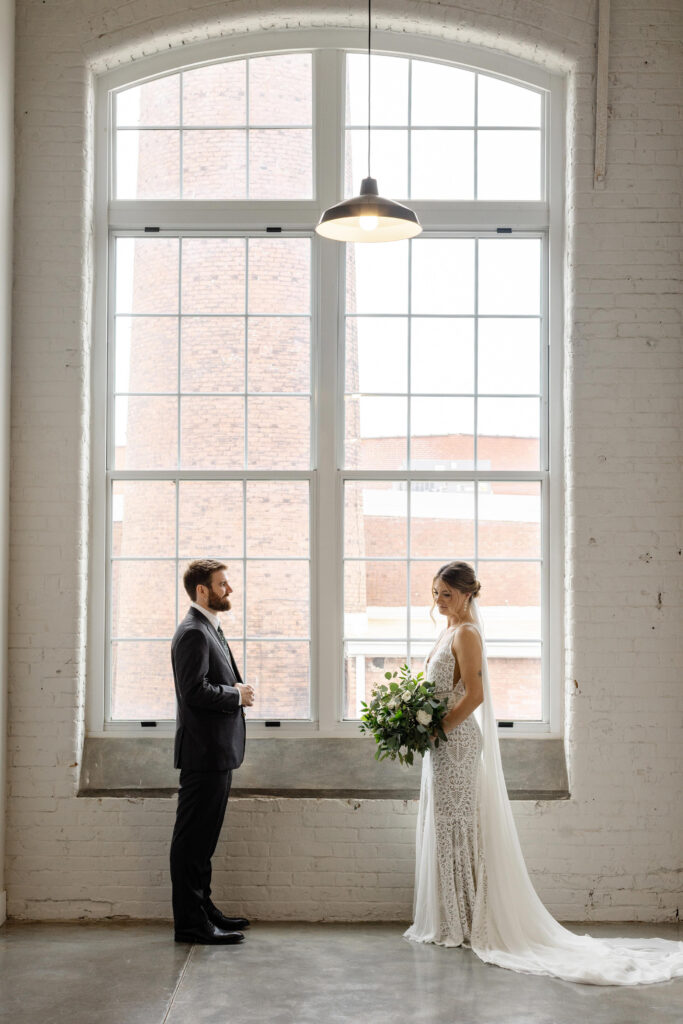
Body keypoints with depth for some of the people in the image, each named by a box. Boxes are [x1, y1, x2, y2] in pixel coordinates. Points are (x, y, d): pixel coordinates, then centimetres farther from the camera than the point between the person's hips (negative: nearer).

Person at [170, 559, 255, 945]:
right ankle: (191, 923, 0)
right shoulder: (193, 633, -15)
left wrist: (238, 689, 6)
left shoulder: (210, 630, 19)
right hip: (205, 750, -11)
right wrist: (237, 695, -13)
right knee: (193, 838, -5)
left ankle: (203, 909, 25)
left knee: (203, 837, 16)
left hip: (217, 751, 11)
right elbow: (195, 690, -24)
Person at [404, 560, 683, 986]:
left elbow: (474, 695, -21)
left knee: (456, 827, -4)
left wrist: (436, 729, -18)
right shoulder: (450, 631, 15)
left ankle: (465, 924, 4)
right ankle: (450, 921, 20)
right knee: (443, 828, 12)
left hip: (456, 742, -10)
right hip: (442, 741, 10)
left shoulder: (466, 634, -14)